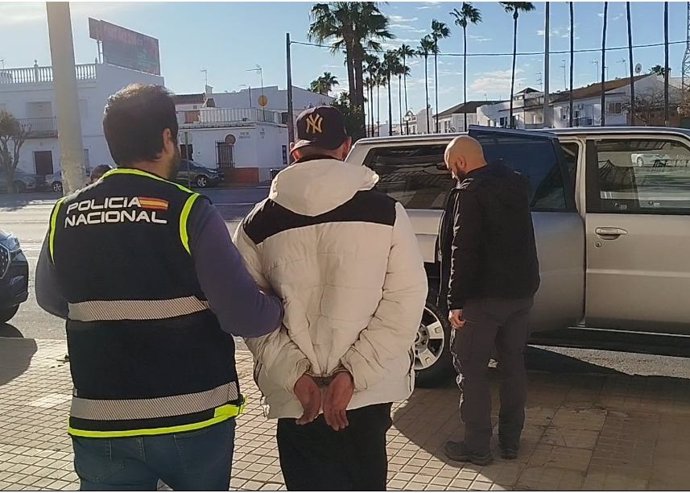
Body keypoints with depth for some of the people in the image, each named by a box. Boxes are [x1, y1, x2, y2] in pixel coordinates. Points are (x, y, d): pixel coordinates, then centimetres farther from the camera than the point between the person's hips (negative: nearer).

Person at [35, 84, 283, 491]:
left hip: (101, 424, 3)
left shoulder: (65, 216, -1)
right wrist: (281, 307, 2)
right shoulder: (188, 211, -15)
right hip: (192, 416, -2)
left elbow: (51, 300, 15)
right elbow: (246, 315, -19)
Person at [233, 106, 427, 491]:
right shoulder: (385, 212, -4)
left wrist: (294, 374, -11)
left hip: (296, 398, 0)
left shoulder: (259, 223, -3)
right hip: (369, 391, 0)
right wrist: (352, 374, -13)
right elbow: (405, 301, -11)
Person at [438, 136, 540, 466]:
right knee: (513, 364, 15)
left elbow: (462, 250, -19)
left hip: (484, 296, -8)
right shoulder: (516, 183, 10)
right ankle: (510, 440, 24)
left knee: (471, 369, 3)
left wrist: (455, 301, -17)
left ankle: (477, 446, 9)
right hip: (522, 290, 8)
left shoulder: (469, 192, -15)